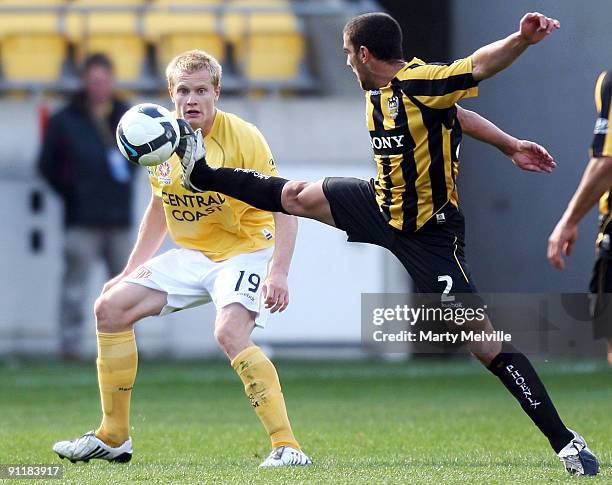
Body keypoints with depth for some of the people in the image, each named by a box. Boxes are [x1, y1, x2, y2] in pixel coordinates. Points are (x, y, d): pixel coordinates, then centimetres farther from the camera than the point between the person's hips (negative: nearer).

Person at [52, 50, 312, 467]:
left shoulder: (242, 137, -19)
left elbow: (283, 207, -20)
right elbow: (160, 206, 16)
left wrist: (278, 272, -32)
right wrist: (130, 271, 18)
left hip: (246, 252, -7)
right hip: (192, 256, 7)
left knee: (230, 333, -32)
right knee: (111, 307, 1)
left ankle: (286, 446, -29)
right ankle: (113, 437, 11)